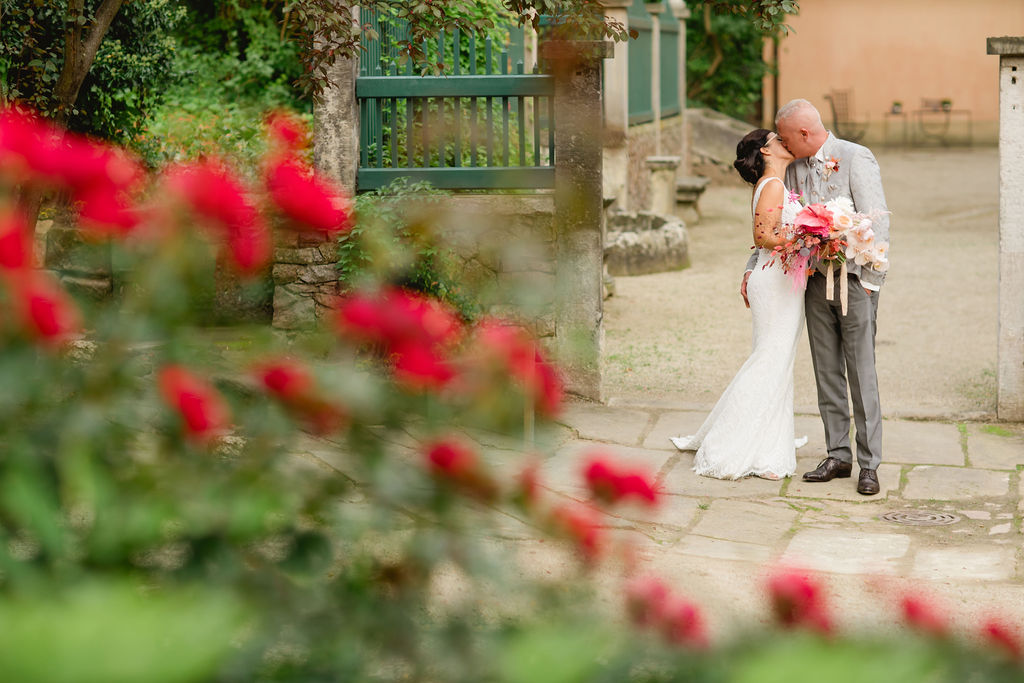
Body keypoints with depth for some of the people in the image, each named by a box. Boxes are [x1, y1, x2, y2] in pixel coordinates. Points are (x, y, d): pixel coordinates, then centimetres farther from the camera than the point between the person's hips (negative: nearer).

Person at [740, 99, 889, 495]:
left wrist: (869, 282, -15)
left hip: (854, 280, -6)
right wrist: (753, 268, 15)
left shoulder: (855, 159, -8)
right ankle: (838, 455, 16)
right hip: (816, 280, 6)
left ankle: (869, 464, 1)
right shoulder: (794, 169, 11)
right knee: (827, 373, 8)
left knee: (862, 374, -5)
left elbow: (878, 221, -12)